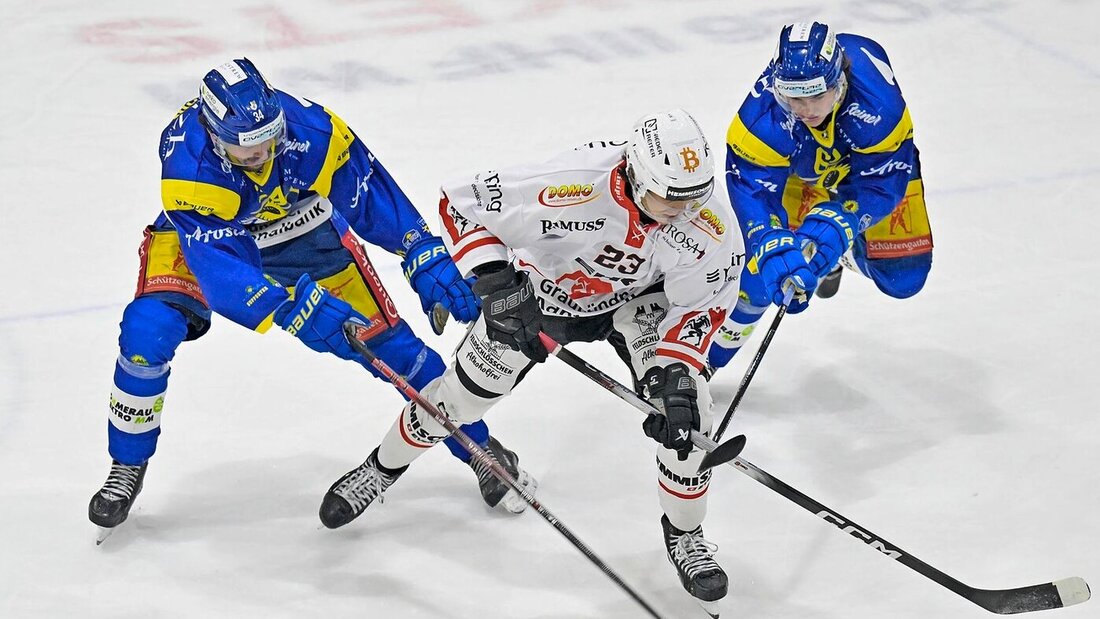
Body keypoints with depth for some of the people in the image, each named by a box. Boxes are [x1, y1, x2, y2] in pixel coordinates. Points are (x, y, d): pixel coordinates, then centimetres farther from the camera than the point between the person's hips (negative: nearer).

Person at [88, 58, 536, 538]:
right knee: (147, 331, -25)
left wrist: (427, 259, -25)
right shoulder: (187, 164, -39)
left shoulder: (308, 126, -34)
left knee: (384, 337, -6)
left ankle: (479, 447, 14)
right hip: (204, 235, -1)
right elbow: (219, 268, -44)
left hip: (302, 230, 2)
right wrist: (296, 309, -54)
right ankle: (128, 467, 0)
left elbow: (372, 192, -21)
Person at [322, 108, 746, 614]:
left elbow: (701, 305, -17)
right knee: (460, 396, 9)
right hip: (540, 291, -1)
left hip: (636, 299, 1)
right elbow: (460, 203, -32)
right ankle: (383, 467, 41)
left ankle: (684, 534, 7)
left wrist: (673, 370, -31)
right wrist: (496, 284, -42)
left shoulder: (711, 224, -33)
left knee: (685, 403, -18)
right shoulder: (571, 188, -43)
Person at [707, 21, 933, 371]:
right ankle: (708, 357, 6)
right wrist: (773, 247, -52)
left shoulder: (878, 101, -42)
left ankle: (844, 252, 33)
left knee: (902, 276, -1)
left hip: (868, 159, 1)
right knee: (763, 269, -17)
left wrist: (834, 226, -46)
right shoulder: (762, 115, -41)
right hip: (796, 168, -1)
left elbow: (881, 182, -34)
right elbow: (750, 185, -37)